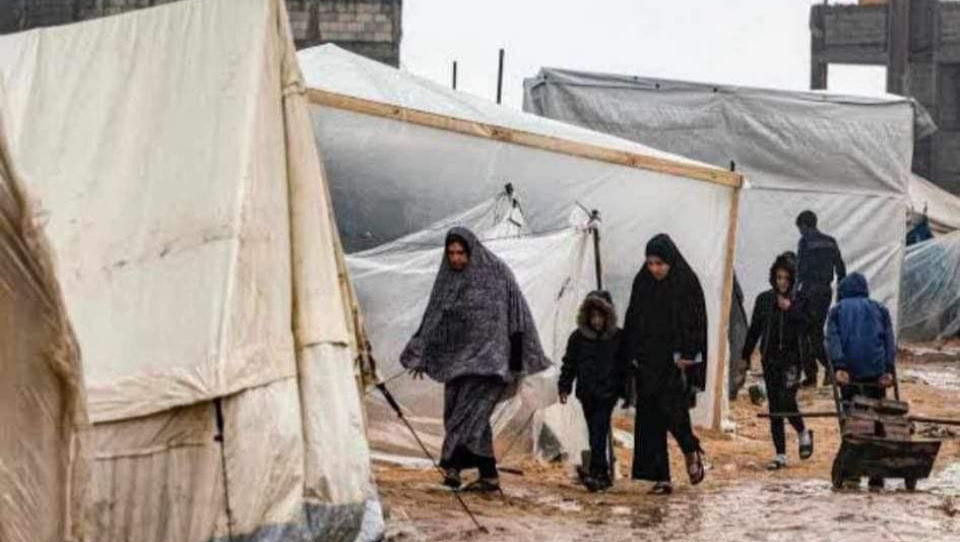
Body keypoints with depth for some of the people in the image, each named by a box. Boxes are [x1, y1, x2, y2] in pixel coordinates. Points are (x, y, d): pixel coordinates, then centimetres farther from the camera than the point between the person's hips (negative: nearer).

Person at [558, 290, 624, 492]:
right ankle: (603, 474, 16)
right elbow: (569, 363, 10)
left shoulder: (617, 337, 2)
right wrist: (564, 387, 3)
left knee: (599, 433, -14)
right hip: (587, 393, 3)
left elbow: (625, 365, 8)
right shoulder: (578, 337, 5)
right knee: (596, 434, 8)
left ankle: (596, 474, -19)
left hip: (607, 393, -3)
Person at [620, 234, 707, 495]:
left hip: (676, 360, -4)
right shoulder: (642, 284, 6)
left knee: (672, 410, -12)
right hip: (648, 361, 4)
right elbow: (632, 322, 10)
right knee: (650, 419, 0)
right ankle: (661, 478, 4)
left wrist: (687, 356, -15)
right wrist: (631, 357, 5)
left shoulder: (687, 283, -5)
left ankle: (692, 452, 18)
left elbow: (696, 323, -7)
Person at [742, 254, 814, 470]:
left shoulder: (799, 301, 0)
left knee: (787, 400, -16)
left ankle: (803, 433, 14)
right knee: (774, 406, 4)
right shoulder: (764, 300, 7)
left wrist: (790, 309, -19)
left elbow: (806, 328, -11)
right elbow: (754, 330, 13)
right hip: (770, 358, 3)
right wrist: (745, 356, 13)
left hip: (791, 357, -3)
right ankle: (780, 454, 10)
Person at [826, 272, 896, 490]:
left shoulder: (837, 310, 17)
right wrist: (889, 370, -4)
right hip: (876, 373, 0)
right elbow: (889, 340, 5)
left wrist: (839, 367, -12)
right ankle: (876, 478, -1)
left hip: (849, 374, 0)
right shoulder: (880, 310, 20)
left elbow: (833, 339, -1)